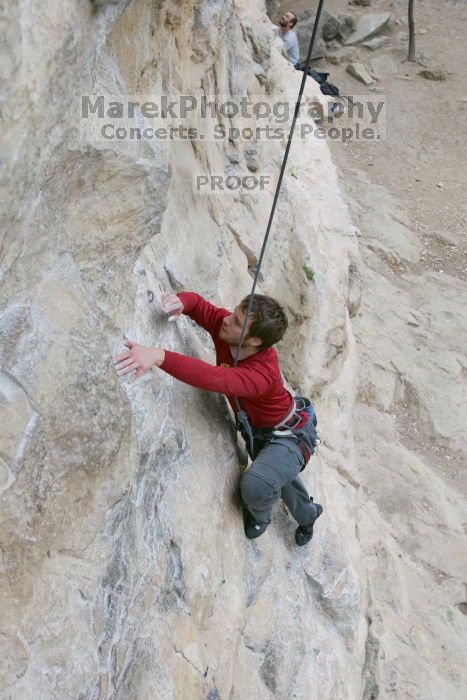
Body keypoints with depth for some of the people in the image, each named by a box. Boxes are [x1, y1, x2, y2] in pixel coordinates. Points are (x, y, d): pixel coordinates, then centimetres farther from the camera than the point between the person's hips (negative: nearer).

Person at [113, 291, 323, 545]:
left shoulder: (262, 374, -44)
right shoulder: (225, 326, -24)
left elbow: (215, 379, -61)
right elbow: (198, 303, -12)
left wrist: (159, 356, -72)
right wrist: (180, 302, -39)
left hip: (290, 436, -8)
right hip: (257, 430, 8)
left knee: (256, 486, -32)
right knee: (278, 473, 32)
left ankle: (260, 515, 6)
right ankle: (309, 514, 64)